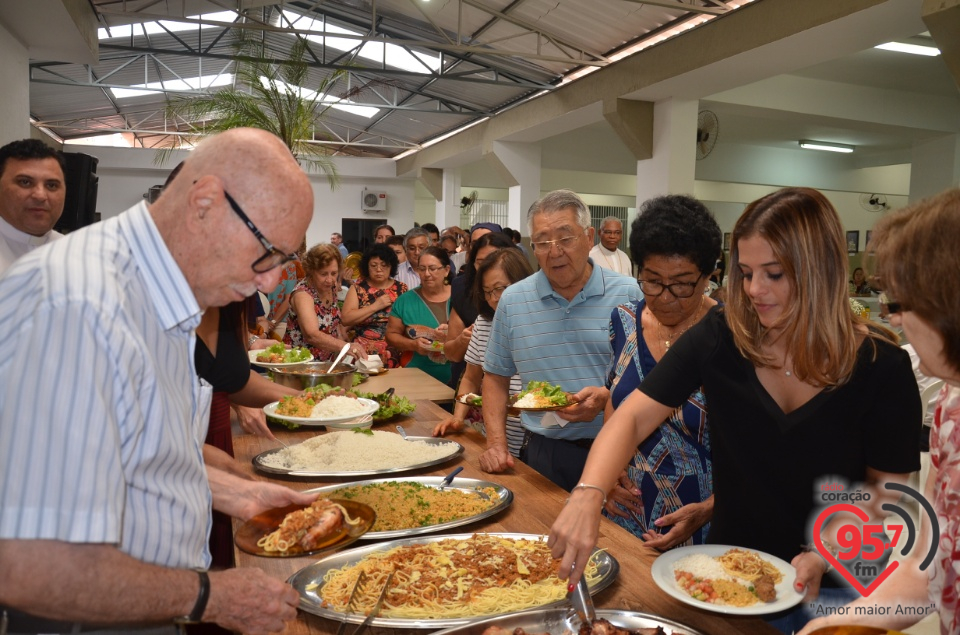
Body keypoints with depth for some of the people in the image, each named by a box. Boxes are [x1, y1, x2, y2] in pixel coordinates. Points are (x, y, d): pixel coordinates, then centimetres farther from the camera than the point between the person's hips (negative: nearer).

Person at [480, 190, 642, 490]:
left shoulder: (628, 294, -4)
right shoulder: (512, 300, 3)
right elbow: (496, 377, 10)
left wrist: (607, 397, -21)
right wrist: (496, 444, 0)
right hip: (542, 453, 2)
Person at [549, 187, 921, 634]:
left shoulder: (880, 365, -16)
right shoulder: (719, 337, -15)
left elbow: (888, 489, -7)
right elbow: (633, 417, -19)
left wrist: (823, 555, -21)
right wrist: (588, 496, -35)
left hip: (836, 584, -1)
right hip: (730, 570, 1)